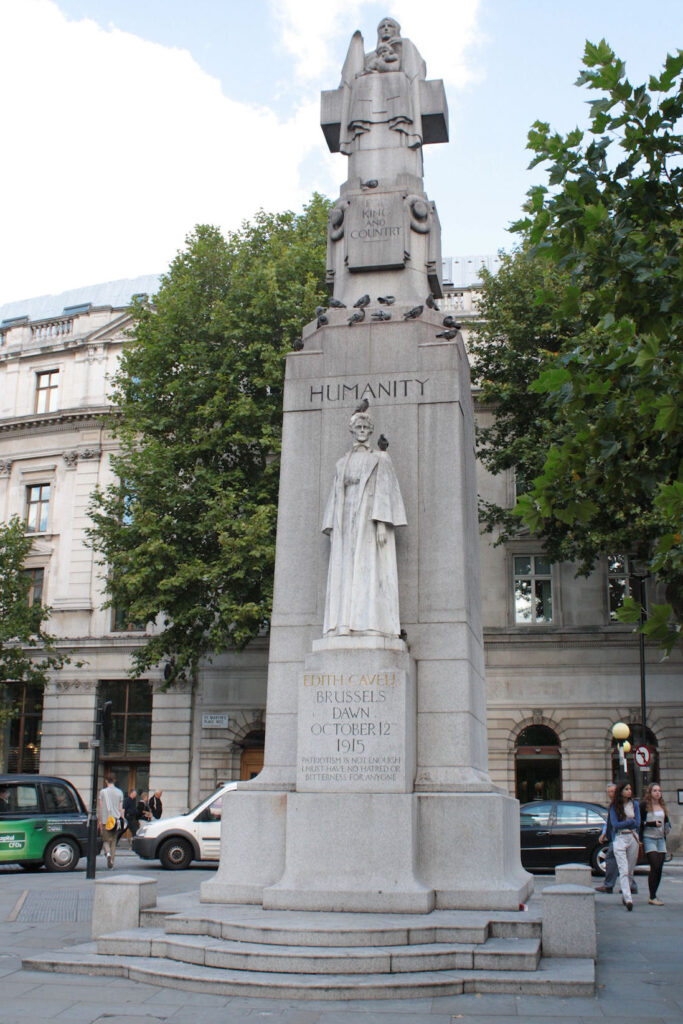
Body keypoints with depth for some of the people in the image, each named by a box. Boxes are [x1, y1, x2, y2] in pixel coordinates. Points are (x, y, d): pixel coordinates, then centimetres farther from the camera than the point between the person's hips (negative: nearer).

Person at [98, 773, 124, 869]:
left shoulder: (103, 791, -1)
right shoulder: (119, 792, 6)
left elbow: (100, 807, -1)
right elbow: (120, 808, 6)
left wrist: (99, 820, 4)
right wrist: (122, 818, 13)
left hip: (105, 820, -2)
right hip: (116, 820, 2)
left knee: (105, 840, 5)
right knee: (113, 841, 11)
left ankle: (108, 852, -24)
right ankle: (111, 862, 8)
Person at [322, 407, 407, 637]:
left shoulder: (380, 459, 8)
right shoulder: (343, 463, 21)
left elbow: (385, 491, -3)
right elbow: (336, 495, 17)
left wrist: (382, 524, -15)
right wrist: (333, 528, 6)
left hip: (369, 519, -4)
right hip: (346, 521, 4)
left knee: (370, 570, -13)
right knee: (345, 572, -5)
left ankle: (371, 626, -18)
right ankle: (344, 627, -9)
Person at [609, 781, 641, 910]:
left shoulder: (634, 804, 8)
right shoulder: (614, 806, 1)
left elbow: (637, 823, 2)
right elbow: (615, 824, -7)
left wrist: (623, 824, -5)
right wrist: (630, 822, -7)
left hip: (633, 838, 3)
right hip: (619, 839, -3)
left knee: (630, 871, 7)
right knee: (623, 870, -12)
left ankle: (624, 896, 22)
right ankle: (628, 900, -19)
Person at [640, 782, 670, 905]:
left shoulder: (662, 806, 15)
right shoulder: (644, 805, -4)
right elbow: (639, 822, -8)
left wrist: (667, 827, 6)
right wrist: (653, 824, -17)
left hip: (661, 839, 6)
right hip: (648, 839, -6)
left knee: (659, 868, 3)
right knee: (655, 867, -14)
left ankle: (654, 895, 11)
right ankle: (652, 897, -11)